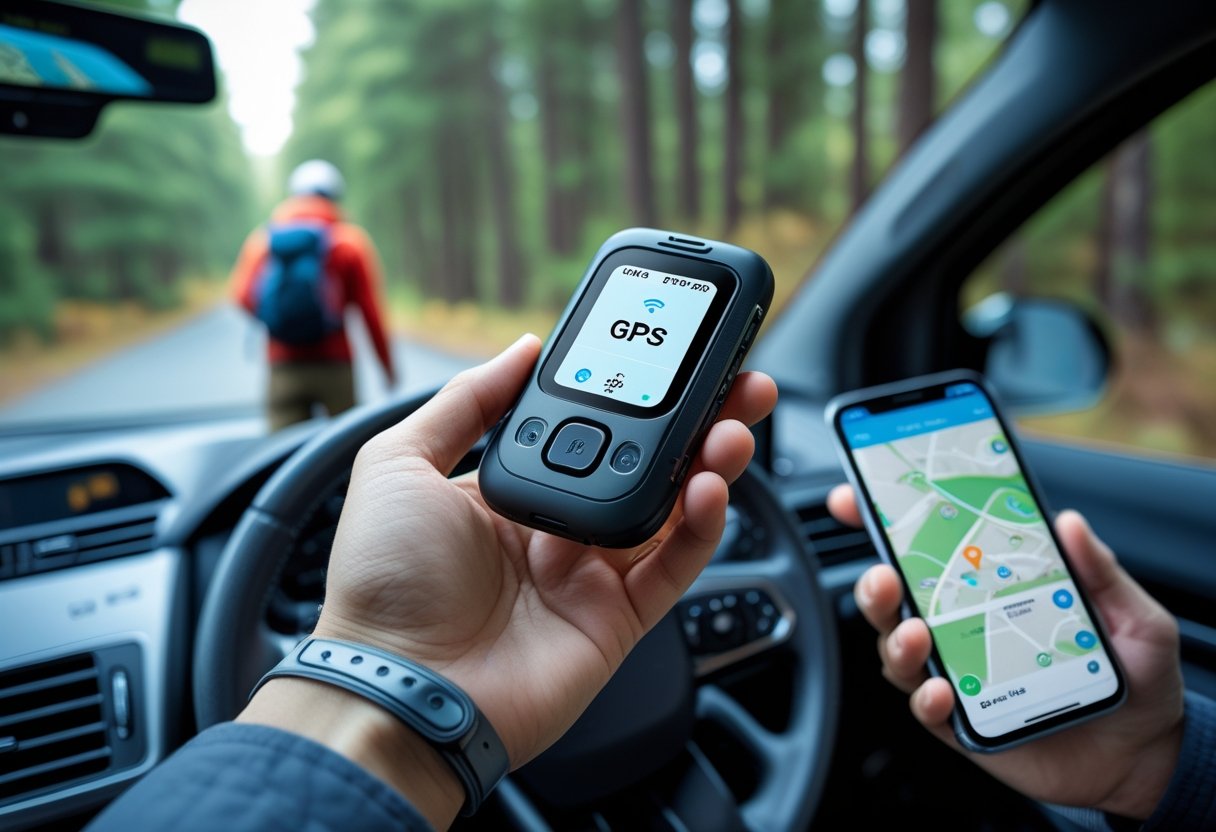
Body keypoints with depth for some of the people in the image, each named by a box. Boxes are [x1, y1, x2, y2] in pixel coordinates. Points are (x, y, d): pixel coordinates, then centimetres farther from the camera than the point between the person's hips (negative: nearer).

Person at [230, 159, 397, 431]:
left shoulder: (260, 240, 8)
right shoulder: (350, 240, 3)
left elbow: (242, 295, -4)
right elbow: (370, 308, -2)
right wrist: (388, 365, 5)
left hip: (282, 368, 2)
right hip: (333, 365, -2)